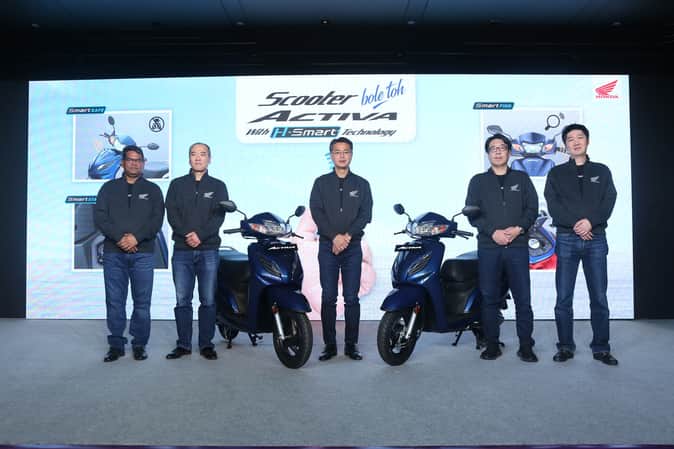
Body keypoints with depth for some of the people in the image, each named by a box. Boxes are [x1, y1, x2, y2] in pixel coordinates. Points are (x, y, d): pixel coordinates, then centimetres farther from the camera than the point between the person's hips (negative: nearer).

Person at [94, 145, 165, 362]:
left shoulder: (152, 190, 11)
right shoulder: (109, 188, 14)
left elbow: (157, 220, 1)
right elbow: (99, 217, 2)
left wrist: (136, 237, -13)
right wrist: (119, 238, -12)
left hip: (143, 253, -1)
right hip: (113, 253, 1)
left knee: (142, 302, 1)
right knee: (114, 301, 4)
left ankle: (139, 344, 11)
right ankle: (116, 345, 13)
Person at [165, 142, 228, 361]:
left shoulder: (218, 186, 10)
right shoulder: (177, 185, 13)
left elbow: (219, 216, -2)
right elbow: (171, 213, 2)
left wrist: (200, 235, -16)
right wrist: (187, 234, -14)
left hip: (208, 250, -1)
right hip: (182, 250, 1)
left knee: (208, 300, 2)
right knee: (182, 300, 3)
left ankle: (206, 344, 11)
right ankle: (183, 344, 12)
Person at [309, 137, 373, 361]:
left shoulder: (361, 184, 11)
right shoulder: (321, 183, 9)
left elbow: (366, 214, 0)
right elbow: (316, 212, -2)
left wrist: (347, 235, -14)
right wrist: (334, 236, -15)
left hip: (353, 246, 0)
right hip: (327, 245, 0)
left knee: (352, 298, 2)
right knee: (328, 298, 1)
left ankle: (351, 345, 10)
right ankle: (330, 345, 10)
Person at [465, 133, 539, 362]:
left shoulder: (521, 178, 15)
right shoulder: (478, 181, 12)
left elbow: (532, 208, 7)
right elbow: (471, 212, 2)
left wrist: (518, 229, -10)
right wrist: (493, 232, -11)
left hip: (518, 246, 0)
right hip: (488, 247, 0)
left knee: (523, 298, -1)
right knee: (489, 298, 3)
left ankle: (526, 345, 8)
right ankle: (492, 344, 13)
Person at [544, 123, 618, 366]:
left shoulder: (602, 171, 13)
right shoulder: (556, 174, 10)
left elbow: (609, 202, 2)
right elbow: (553, 205, -2)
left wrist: (591, 221, -15)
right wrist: (575, 224, -15)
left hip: (596, 239, 1)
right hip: (566, 240, -1)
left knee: (599, 297, 2)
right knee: (563, 298, 0)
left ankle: (601, 348, 12)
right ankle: (565, 346, 10)